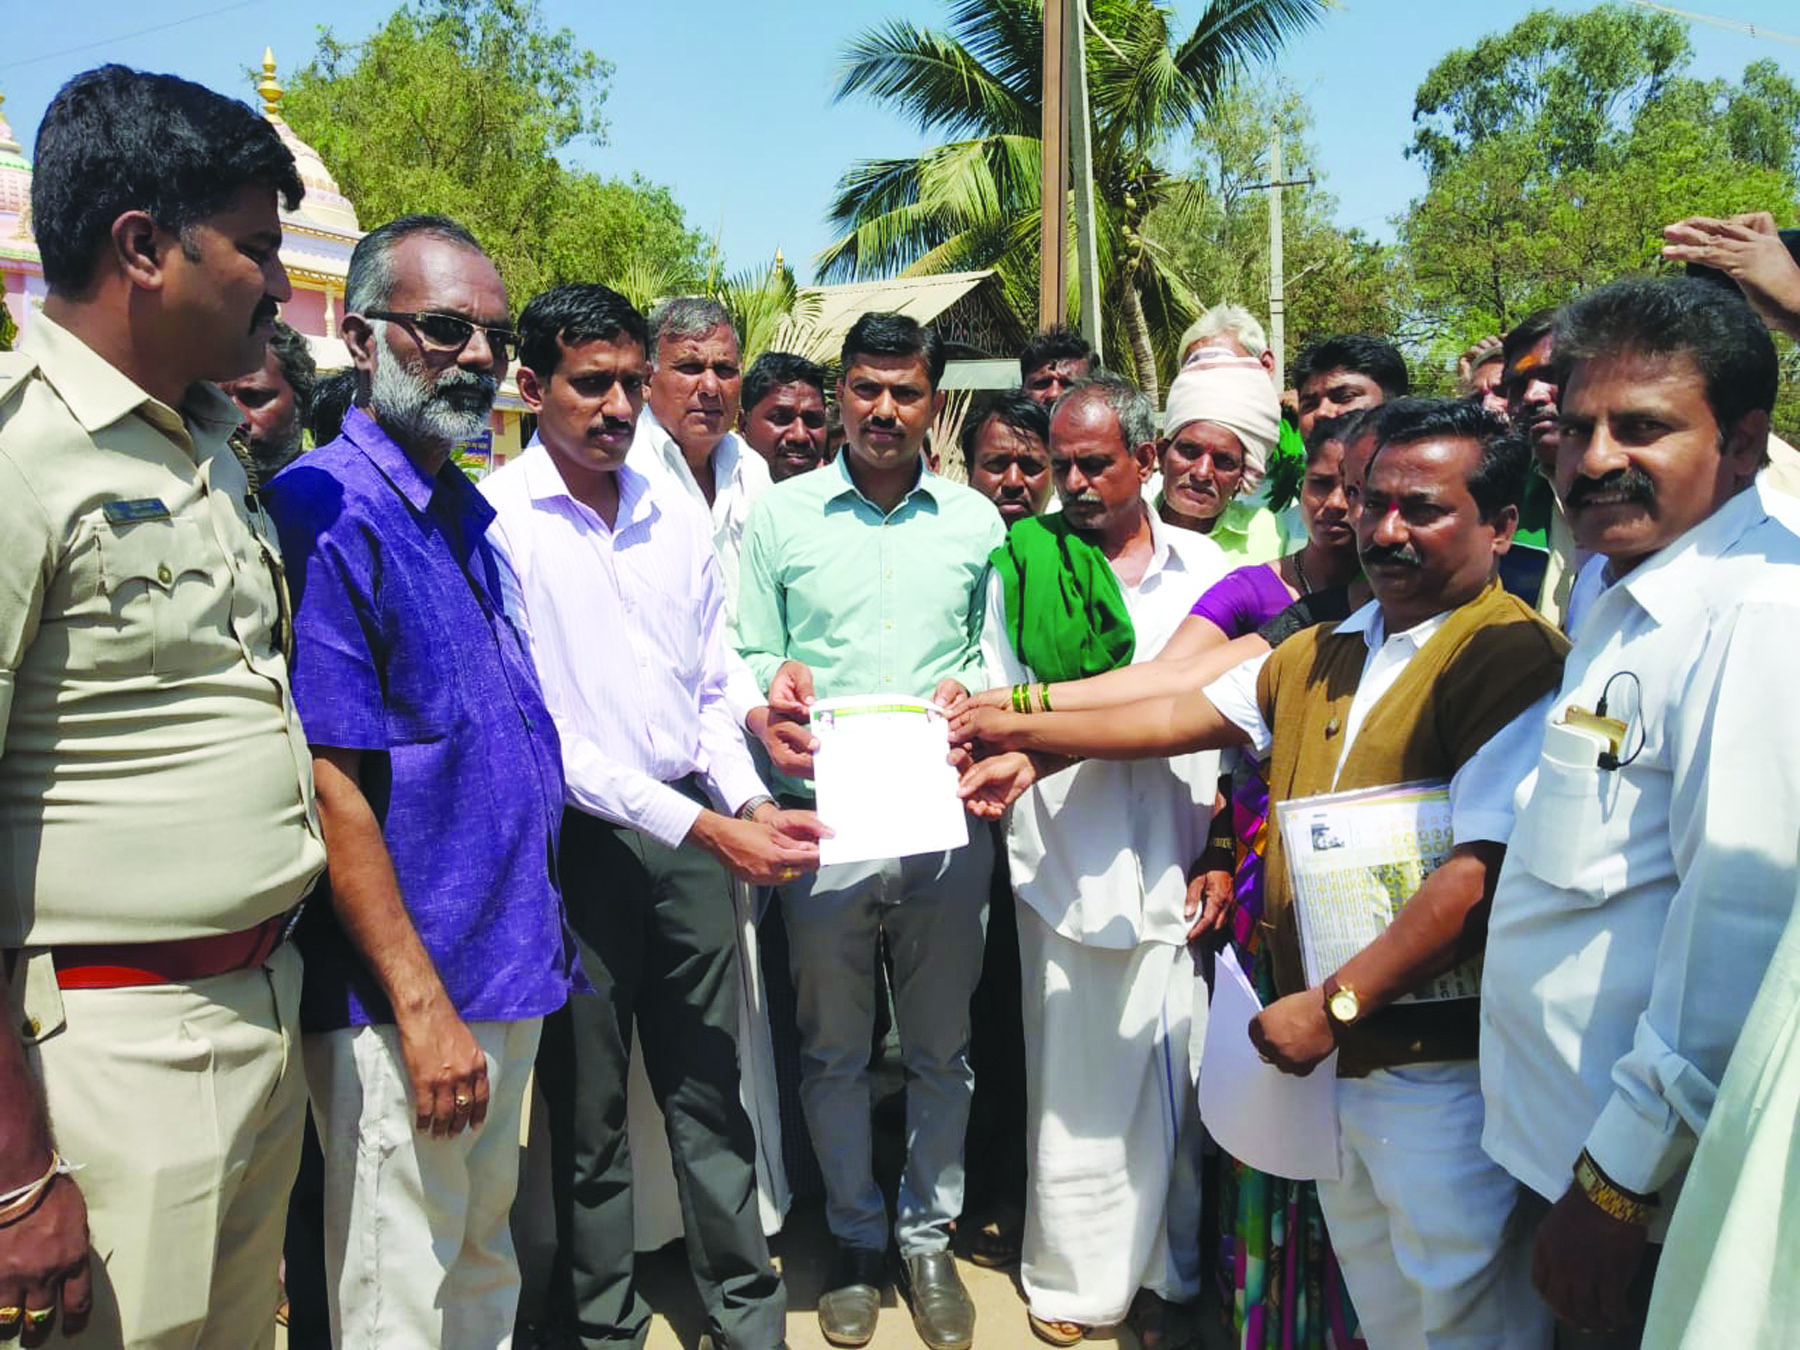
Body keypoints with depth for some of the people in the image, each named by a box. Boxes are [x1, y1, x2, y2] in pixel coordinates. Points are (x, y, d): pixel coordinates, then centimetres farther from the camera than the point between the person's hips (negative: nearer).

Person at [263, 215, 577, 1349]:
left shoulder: (470, 515, 11)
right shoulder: (328, 512, -16)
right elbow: (328, 785, -20)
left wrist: (541, 938, 16)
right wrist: (421, 1005, -20)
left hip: (510, 973, 8)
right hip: (403, 999, -8)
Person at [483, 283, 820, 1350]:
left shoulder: (682, 522, 8)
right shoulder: (495, 520, -9)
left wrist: (751, 802, -5)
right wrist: (702, 826, -17)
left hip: (695, 832, 4)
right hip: (576, 840, -4)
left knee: (711, 1087, 13)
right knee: (589, 1108, 11)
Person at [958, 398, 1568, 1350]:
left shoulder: (1514, 659, -16)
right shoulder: (1323, 654, 13)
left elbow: (1484, 876, -23)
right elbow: (1183, 714, 18)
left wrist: (1334, 1003, -20)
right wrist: (1025, 736, 17)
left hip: (1441, 1066, -7)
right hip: (1335, 1056, 8)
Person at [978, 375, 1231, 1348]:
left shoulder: (1205, 568, 8)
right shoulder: (1022, 566, 3)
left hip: (1181, 866, 2)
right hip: (1069, 869, -1)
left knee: (1180, 1076, 10)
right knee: (1077, 1083, 7)